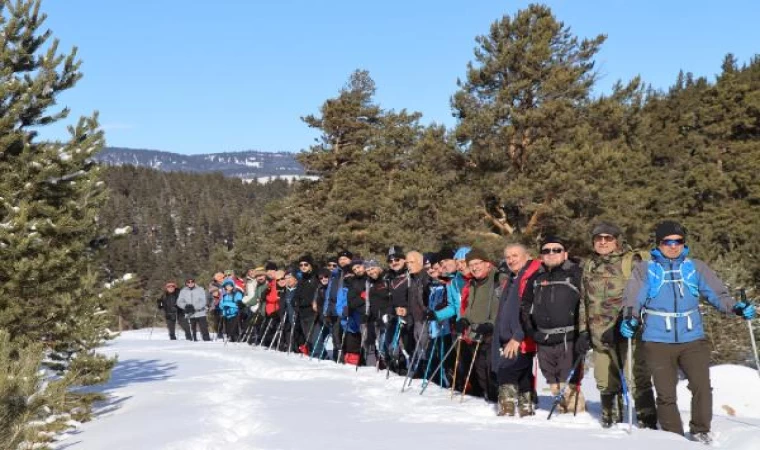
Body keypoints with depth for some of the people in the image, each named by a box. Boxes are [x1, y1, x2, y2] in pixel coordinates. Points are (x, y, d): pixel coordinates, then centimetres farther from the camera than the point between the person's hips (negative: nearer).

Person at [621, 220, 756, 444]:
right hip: (658, 343, -1)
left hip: (692, 340, 1)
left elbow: (716, 293, 7)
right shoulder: (645, 270, 7)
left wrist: (736, 307, -10)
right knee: (666, 394, 2)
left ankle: (701, 431, 7)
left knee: (702, 387, -12)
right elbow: (633, 300, 1)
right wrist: (631, 319, -18)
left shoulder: (695, 267, 10)